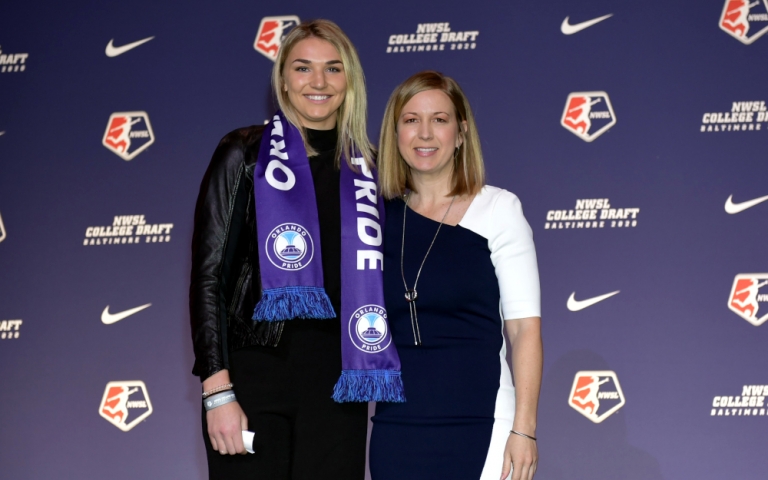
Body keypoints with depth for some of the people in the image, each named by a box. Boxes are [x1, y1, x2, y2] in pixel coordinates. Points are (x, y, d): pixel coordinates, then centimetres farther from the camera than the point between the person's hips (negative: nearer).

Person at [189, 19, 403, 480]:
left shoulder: (368, 167, 10)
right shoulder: (246, 153, 0)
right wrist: (218, 391, -11)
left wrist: (382, 382, 9)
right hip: (256, 372, -3)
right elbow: (208, 274, -4)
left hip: (337, 381, 3)